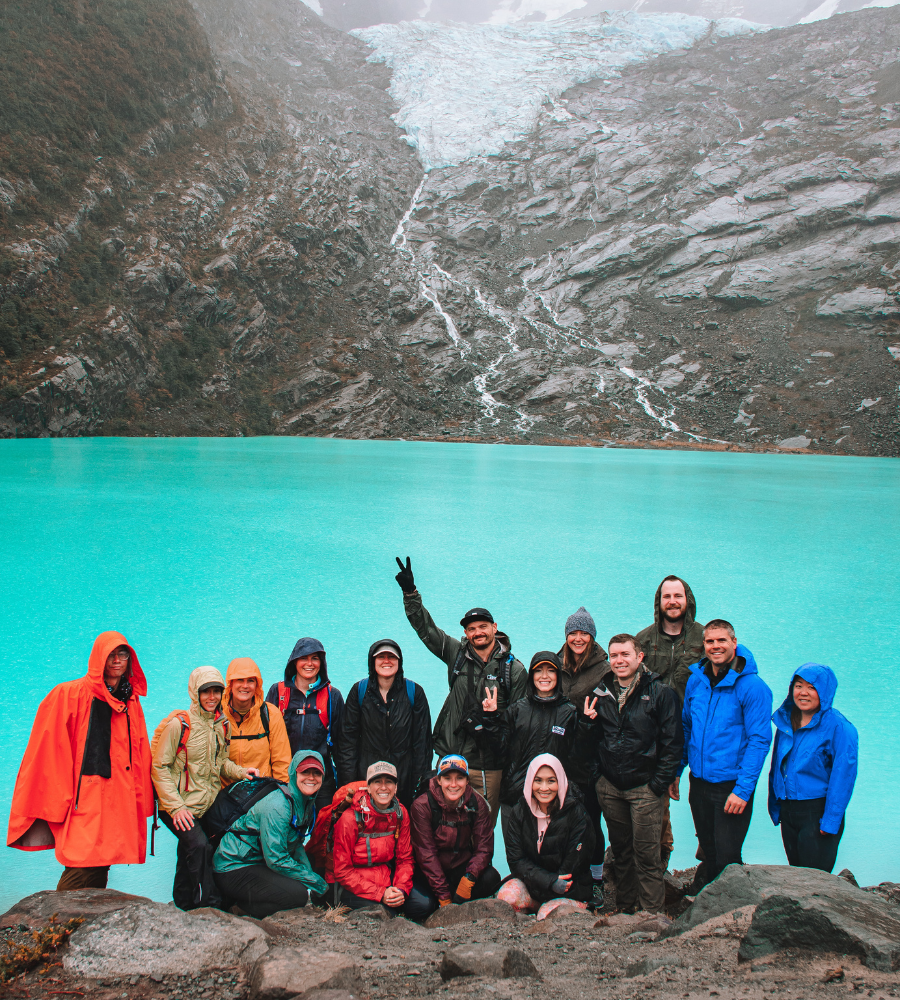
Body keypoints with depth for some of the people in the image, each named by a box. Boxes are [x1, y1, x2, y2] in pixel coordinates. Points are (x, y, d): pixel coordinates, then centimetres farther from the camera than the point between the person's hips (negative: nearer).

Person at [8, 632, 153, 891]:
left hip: (119, 801, 5)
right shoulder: (68, 695, -1)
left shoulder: (131, 702, 15)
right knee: (82, 872, -14)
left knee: (100, 869, 4)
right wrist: (56, 801, -11)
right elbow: (50, 750, -4)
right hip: (85, 800, -5)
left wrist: (141, 801, 11)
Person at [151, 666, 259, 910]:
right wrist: (176, 806, -18)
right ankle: (209, 905, -15)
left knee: (189, 858, 13)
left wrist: (240, 771, -2)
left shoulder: (221, 724, 7)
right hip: (181, 807, -7)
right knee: (199, 846, -26)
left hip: (208, 806, 7)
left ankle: (184, 908, 29)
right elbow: (159, 767, -12)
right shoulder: (179, 724, -14)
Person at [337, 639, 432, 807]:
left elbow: (422, 742, 4)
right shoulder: (359, 691, 3)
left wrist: (421, 786, 0)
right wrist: (348, 784, -1)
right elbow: (348, 740, 5)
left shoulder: (414, 692, 2)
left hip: (405, 780, 0)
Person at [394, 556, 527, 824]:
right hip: (452, 757, 2)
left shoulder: (514, 669, 1)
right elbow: (424, 627, 8)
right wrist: (410, 592, 1)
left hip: (490, 764, -2)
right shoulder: (457, 654, 7)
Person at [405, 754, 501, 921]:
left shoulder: (477, 804, -5)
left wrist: (469, 878, -27)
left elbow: (484, 848, -8)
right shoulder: (422, 806, -14)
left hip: (462, 868, 3)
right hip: (428, 873, -2)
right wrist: (443, 897, -21)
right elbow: (426, 853, -15)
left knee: (491, 878, -27)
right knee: (421, 907, -30)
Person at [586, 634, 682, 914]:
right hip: (609, 786, 4)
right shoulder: (601, 693, 8)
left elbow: (673, 742, -7)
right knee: (620, 850, 14)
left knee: (646, 854, -1)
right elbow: (594, 739, 16)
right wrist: (588, 721, -5)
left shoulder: (660, 693, -6)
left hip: (645, 787, -4)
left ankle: (653, 915, 11)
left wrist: (659, 784, -11)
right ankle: (624, 908, 27)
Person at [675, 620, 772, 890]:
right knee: (708, 851, 17)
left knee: (726, 858, 2)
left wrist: (743, 789, -18)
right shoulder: (696, 680, 4)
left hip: (732, 786, -5)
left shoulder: (752, 686, -13)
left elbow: (759, 741, -14)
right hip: (699, 782, 5)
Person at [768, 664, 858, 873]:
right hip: (787, 813, 6)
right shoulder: (785, 722, 7)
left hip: (817, 812, -6)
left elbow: (843, 777, -14)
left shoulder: (838, 727, -12)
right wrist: (775, 808, 11)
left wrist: (830, 821, -15)